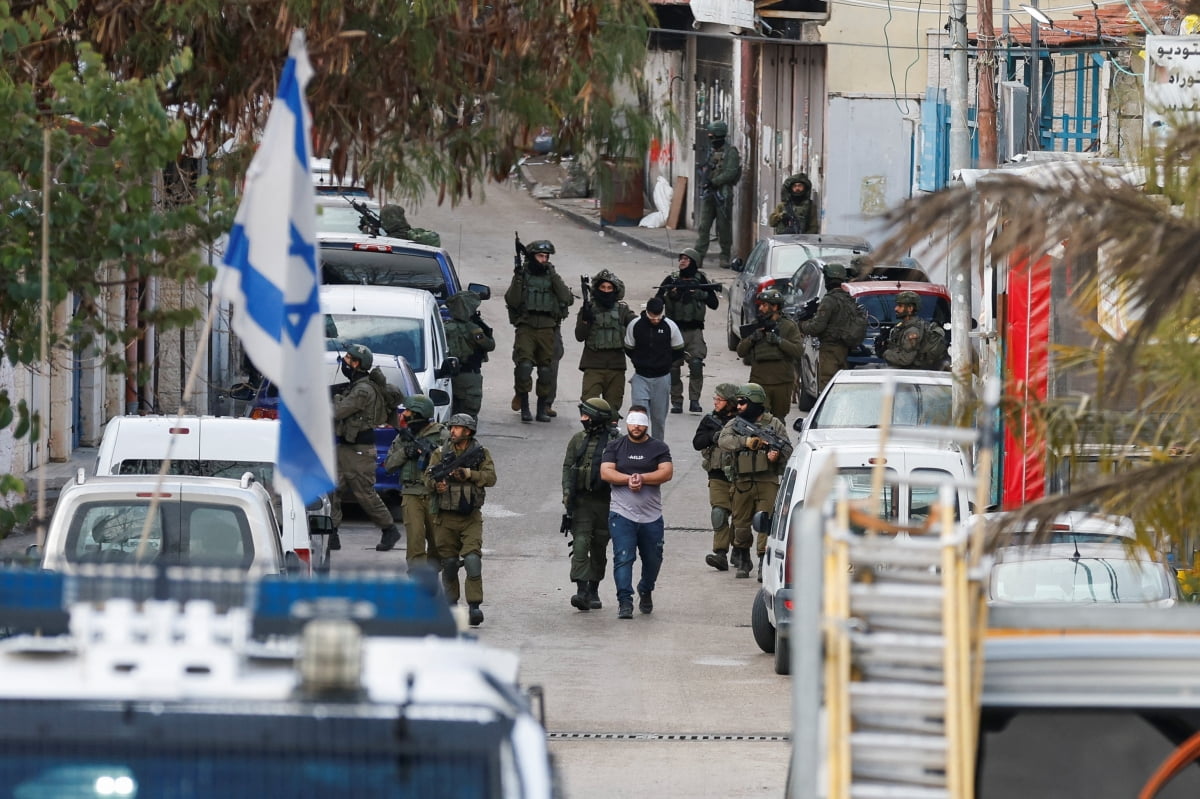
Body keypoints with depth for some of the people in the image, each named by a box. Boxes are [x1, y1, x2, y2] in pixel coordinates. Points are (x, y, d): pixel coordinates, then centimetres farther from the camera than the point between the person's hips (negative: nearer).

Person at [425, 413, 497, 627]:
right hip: (445, 517, 2)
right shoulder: (440, 453, 7)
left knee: (472, 559, -15)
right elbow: (428, 477, 1)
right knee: (448, 562, 7)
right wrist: (436, 483, -22)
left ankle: (474, 606, -16)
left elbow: (491, 477, -6)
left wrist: (468, 474, -19)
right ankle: (451, 605, 22)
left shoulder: (481, 453, 4)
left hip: (470, 517, -2)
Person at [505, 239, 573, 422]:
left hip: (547, 329, 2)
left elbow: (567, 299, -1)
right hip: (526, 327, -2)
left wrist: (554, 277, -7)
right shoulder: (523, 275, 8)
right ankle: (524, 406, -7)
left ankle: (542, 409, 12)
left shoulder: (552, 277, 12)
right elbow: (511, 301, -3)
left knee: (547, 369, 2)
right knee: (524, 365, -16)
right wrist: (518, 279, -12)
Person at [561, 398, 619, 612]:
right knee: (580, 544, -13)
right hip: (582, 501, 1)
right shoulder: (578, 440, 7)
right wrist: (567, 494, -3)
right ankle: (582, 591, -20)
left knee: (599, 549, 9)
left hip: (604, 502, -1)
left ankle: (594, 592, 23)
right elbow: (567, 467, 9)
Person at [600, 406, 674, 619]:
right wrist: (629, 479, -16)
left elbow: (667, 472, -7)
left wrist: (642, 478, -18)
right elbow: (605, 473, -3)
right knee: (623, 558, -12)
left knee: (653, 559, 12)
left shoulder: (659, 448, 7)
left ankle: (646, 592, 38)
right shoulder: (615, 447, 8)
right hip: (622, 513, -1)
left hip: (651, 516, 1)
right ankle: (624, 602, -13)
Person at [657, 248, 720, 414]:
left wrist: (700, 294, -11)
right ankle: (676, 402, 10)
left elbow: (714, 304, 5)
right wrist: (670, 294, -16)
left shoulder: (701, 280, 6)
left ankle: (695, 401, -9)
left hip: (694, 331, -1)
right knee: (673, 369, 1)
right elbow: (657, 301, 2)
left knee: (696, 365, -16)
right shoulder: (671, 280, 6)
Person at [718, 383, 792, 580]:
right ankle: (743, 562, 27)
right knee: (741, 525, 9)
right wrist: (747, 441, -26)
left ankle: (765, 563, -8)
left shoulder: (774, 424, 6)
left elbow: (788, 449, 8)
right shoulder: (734, 424, 9)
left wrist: (777, 455, -15)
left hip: (767, 482, -2)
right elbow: (724, 440, -12)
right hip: (742, 483, 2)